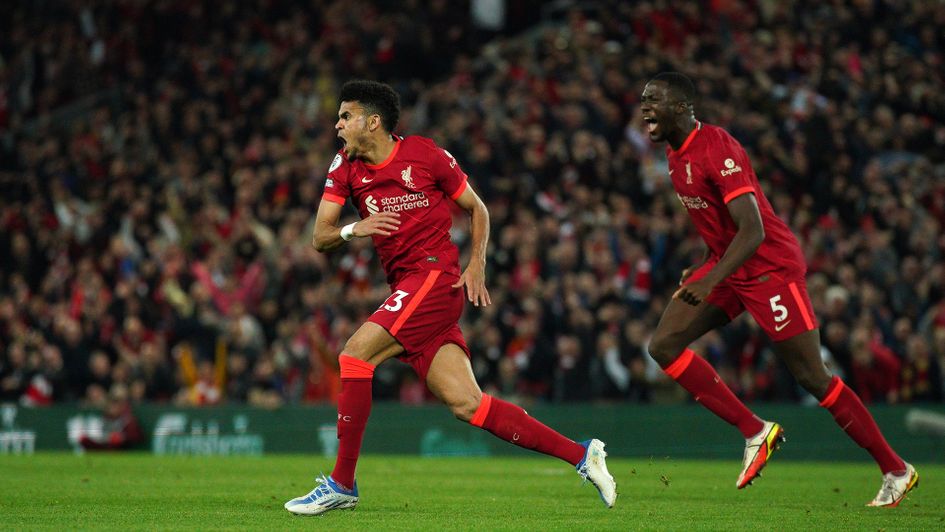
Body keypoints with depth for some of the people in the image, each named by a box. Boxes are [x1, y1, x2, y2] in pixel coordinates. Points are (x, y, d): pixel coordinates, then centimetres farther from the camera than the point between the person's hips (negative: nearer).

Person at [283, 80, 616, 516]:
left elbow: (476, 208, 7)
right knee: (466, 405, -2)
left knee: (354, 354, -19)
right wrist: (353, 230, -16)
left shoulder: (424, 154, -3)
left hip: (435, 276, -6)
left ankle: (341, 484, -12)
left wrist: (476, 264, -5)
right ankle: (580, 454, 4)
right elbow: (319, 239, 5)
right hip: (406, 289, 6)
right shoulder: (346, 168, 10)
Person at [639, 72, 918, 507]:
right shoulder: (675, 154, 5)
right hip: (725, 266, 9)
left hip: (770, 267, -9)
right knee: (664, 345, -5)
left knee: (812, 378, -5)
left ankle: (896, 471, 7)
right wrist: (701, 271, 20)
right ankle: (755, 432, 0)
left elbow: (753, 231, -30)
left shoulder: (718, 150, -23)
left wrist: (709, 280, -39)